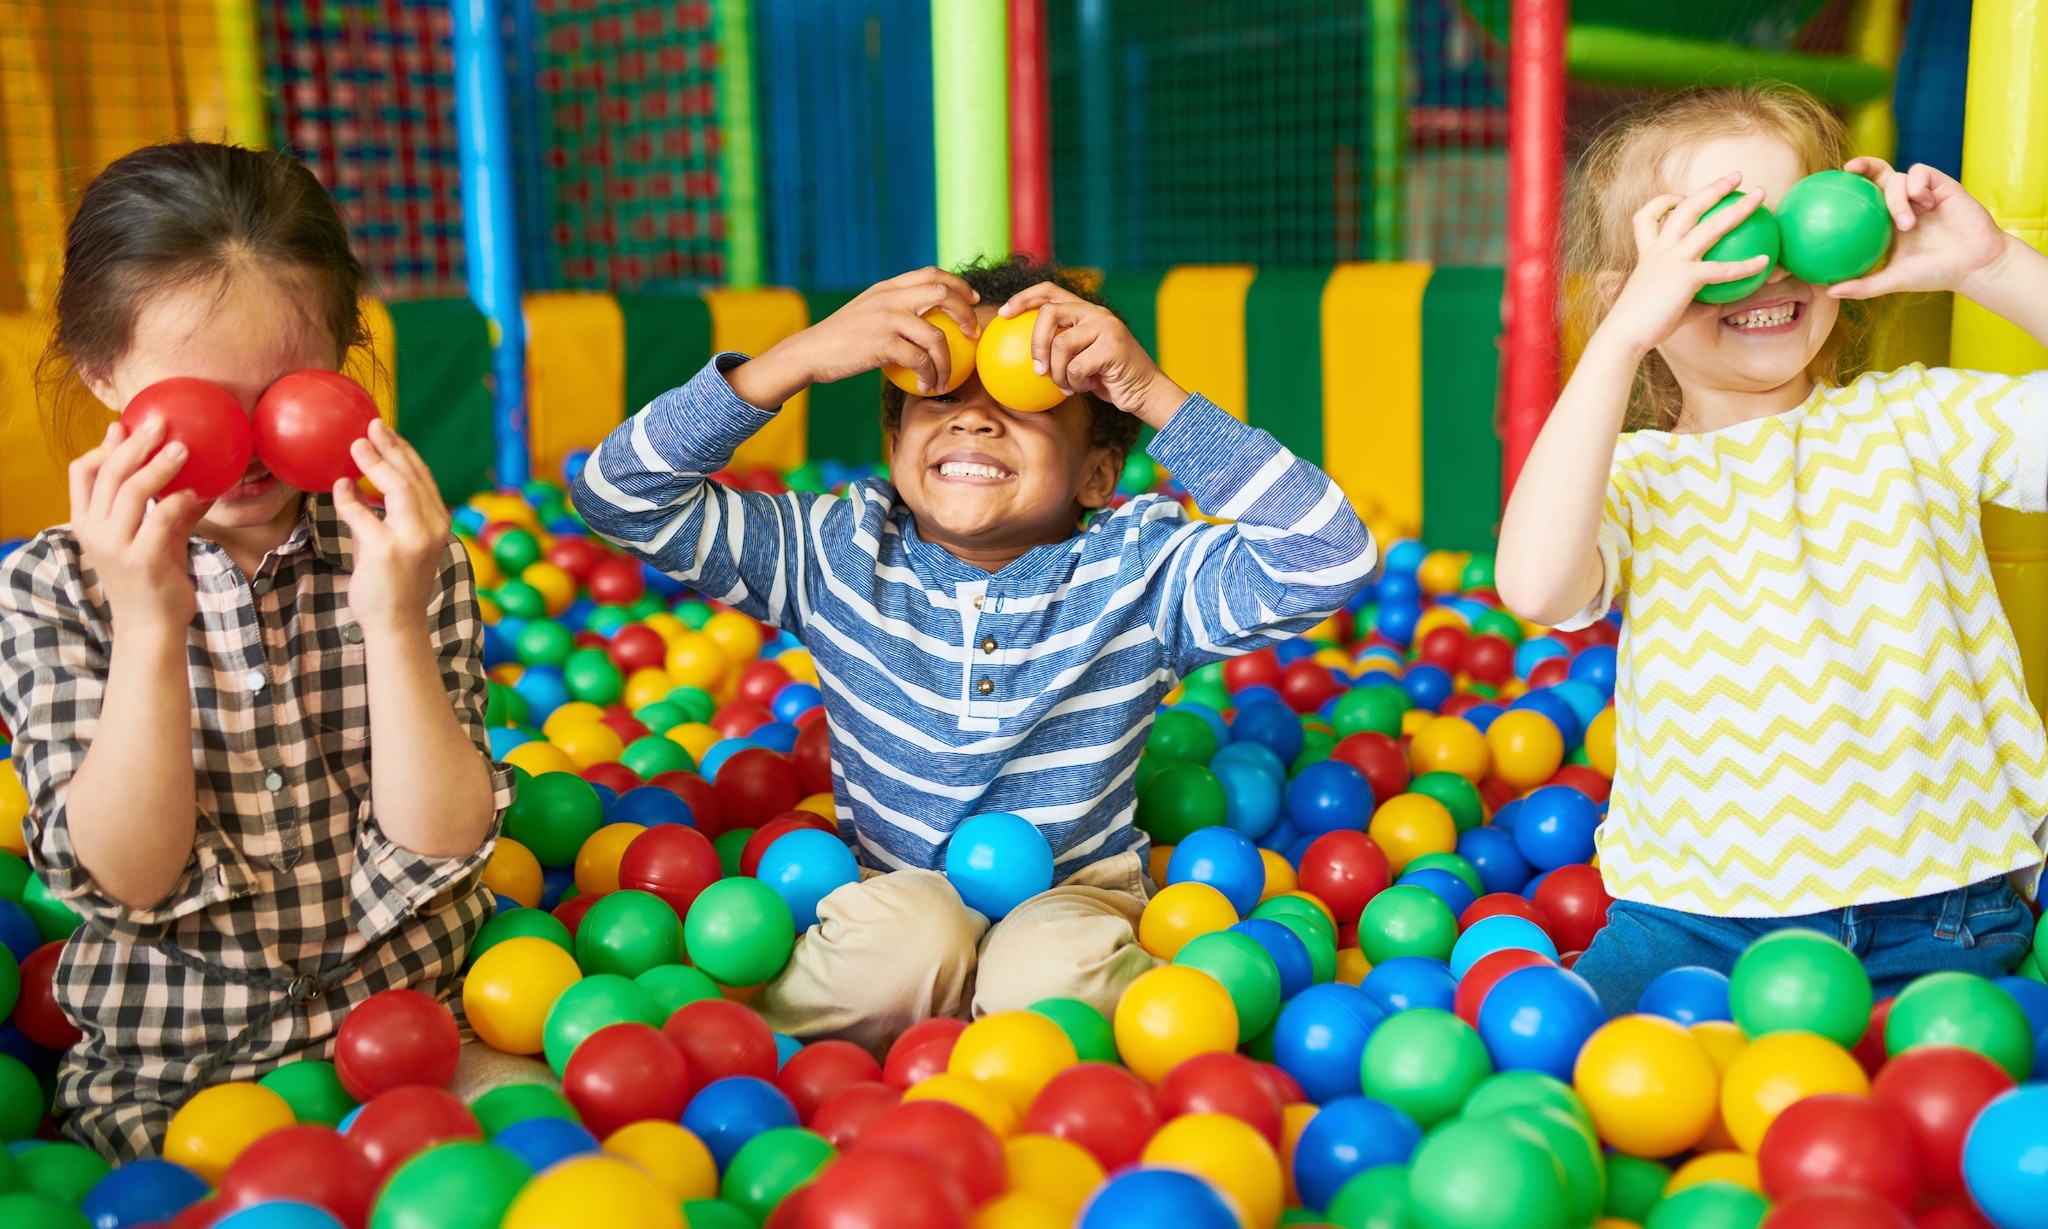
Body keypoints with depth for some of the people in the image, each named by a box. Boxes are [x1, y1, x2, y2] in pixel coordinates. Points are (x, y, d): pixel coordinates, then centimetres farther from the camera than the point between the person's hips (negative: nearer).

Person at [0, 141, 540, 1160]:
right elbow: (126, 880, -11)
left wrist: (393, 623, -22)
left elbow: (439, 849, -10)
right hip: (168, 1075, 0)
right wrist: (151, 626, -22)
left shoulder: (408, 563, -3)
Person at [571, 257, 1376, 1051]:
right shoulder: (838, 553, -7)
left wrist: (1153, 394, -30)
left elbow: (1327, 561, -25)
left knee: (1051, 974, -34)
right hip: (891, 893, 2)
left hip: (1074, 899, -1)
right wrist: (801, 358, -25)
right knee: (896, 937, -32)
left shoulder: (1141, 569, -10)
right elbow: (621, 495, -13)